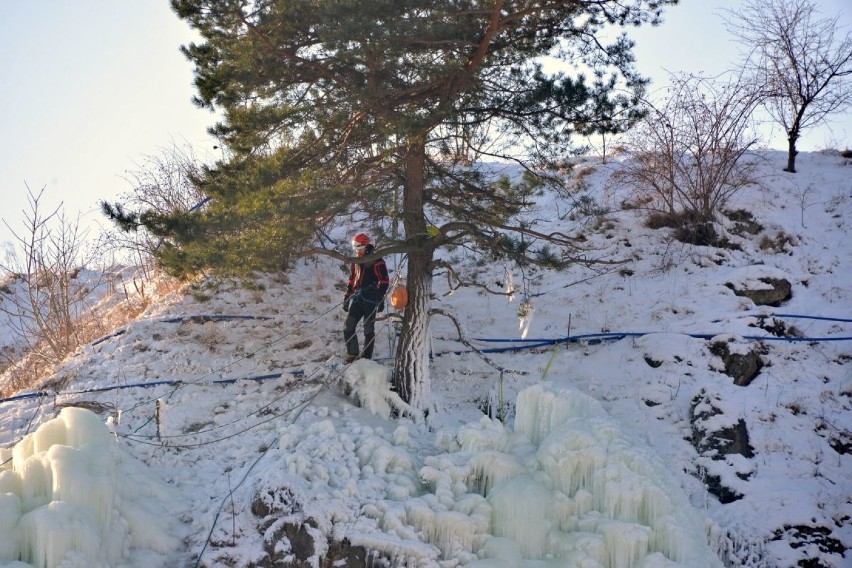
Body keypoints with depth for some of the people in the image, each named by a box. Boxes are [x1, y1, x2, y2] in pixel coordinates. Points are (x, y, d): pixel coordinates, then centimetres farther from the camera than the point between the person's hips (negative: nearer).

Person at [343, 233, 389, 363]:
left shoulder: (376, 261, -7)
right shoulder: (356, 262, 16)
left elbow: (384, 281, -10)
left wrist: (380, 298, -15)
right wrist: (347, 297, 19)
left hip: (370, 299, -6)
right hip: (357, 298, 6)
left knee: (368, 330, 1)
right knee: (348, 327, -1)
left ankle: (366, 356, 8)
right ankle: (353, 353, 10)